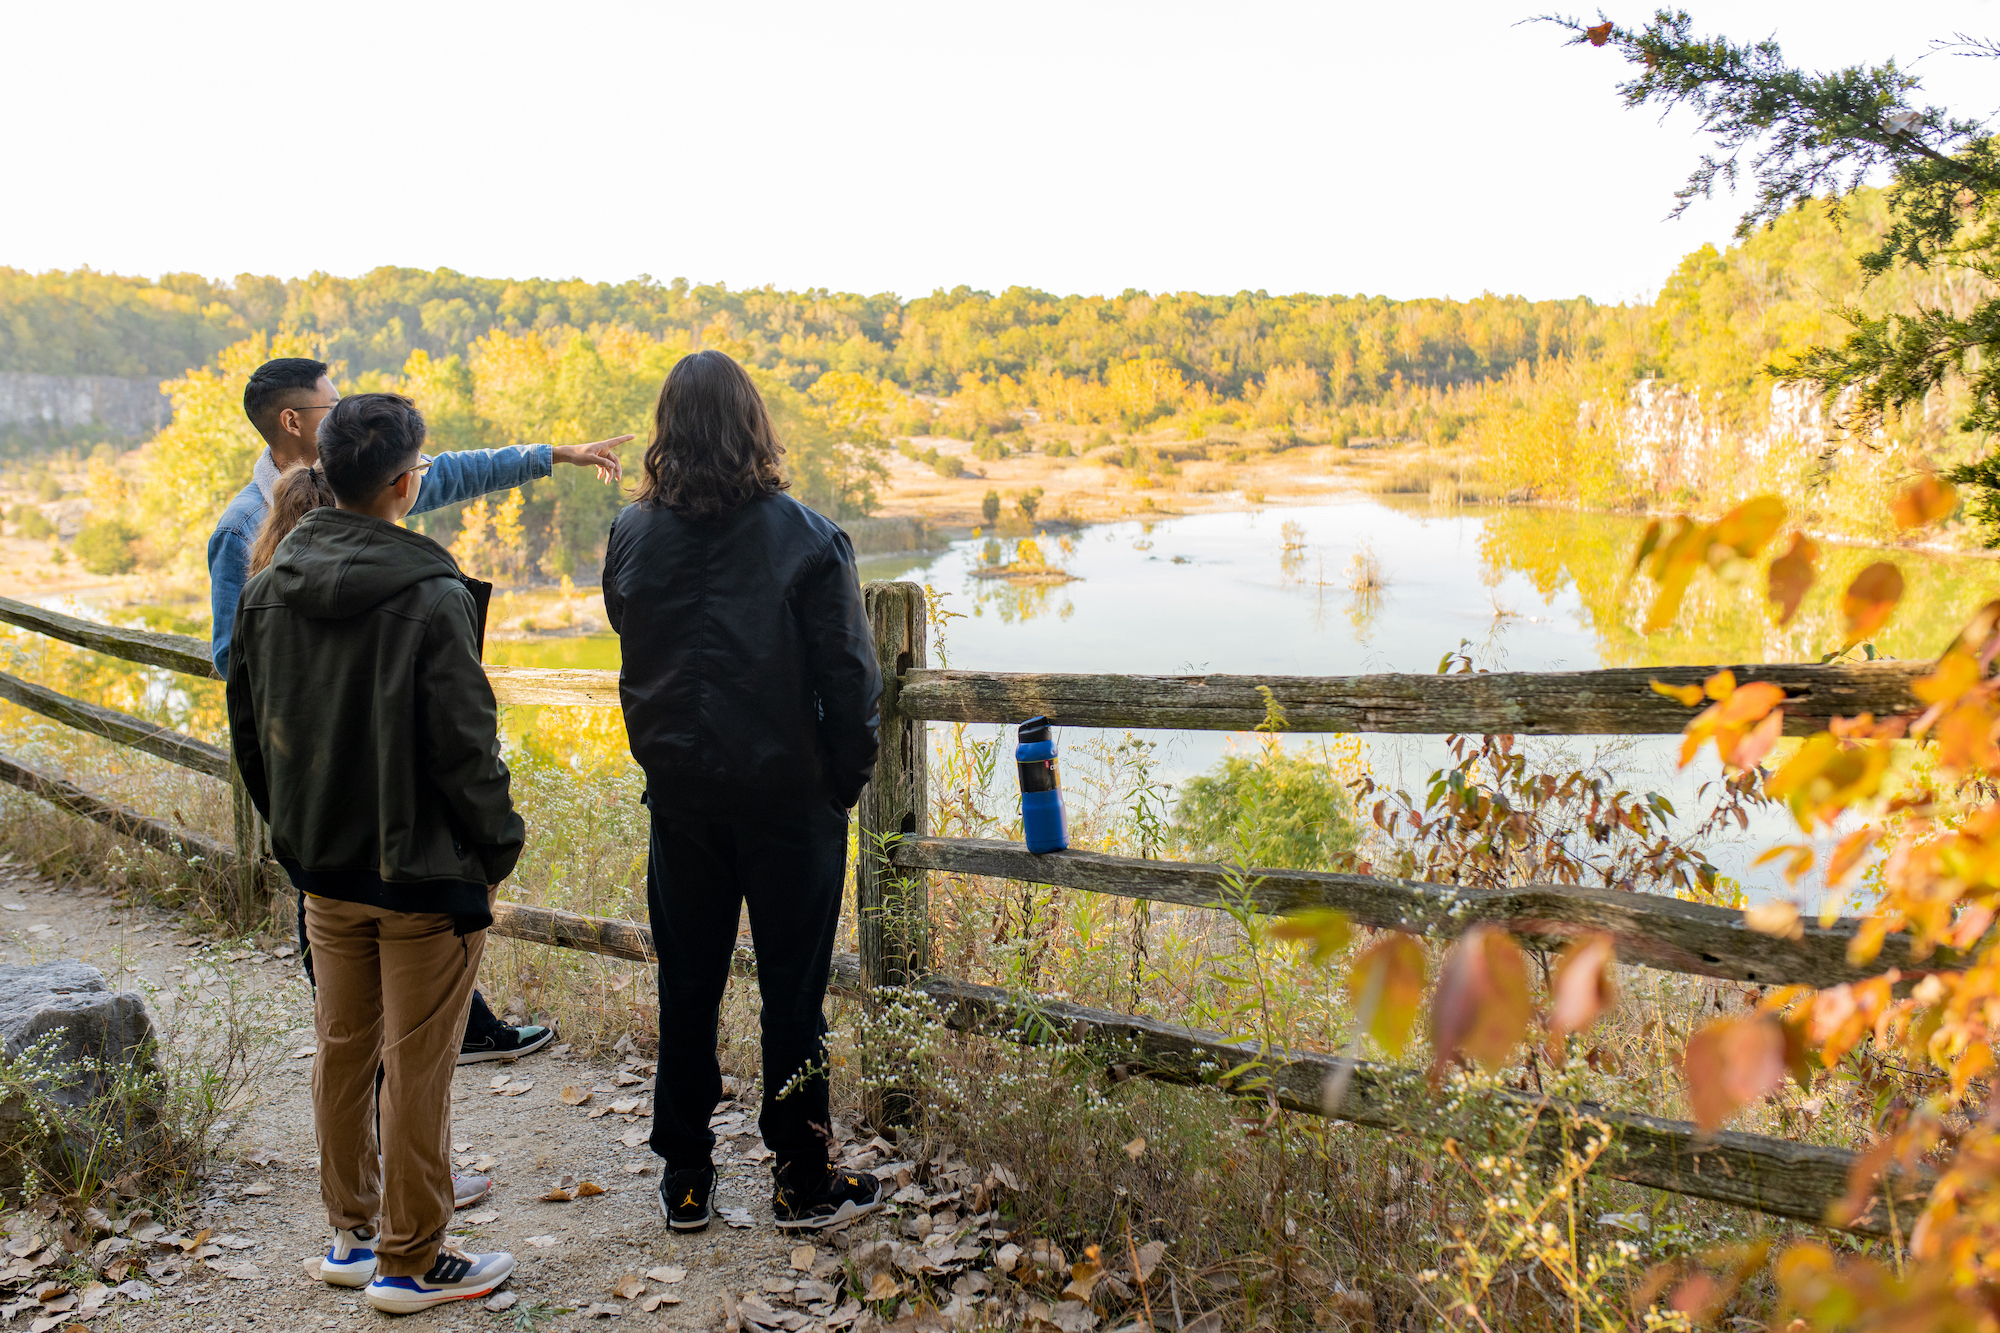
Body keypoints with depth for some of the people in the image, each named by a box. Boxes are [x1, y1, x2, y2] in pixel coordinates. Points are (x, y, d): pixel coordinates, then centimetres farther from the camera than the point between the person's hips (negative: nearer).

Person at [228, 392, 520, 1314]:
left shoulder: (267, 592, 2)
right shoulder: (432, 599, -19)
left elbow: (248, 731, 11)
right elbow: (465, 746, -18)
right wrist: (498, 849, -5)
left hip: (323, 868, 7)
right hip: (422, 873, -7)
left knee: (341, 1050, 19)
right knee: (417, 1067, 4)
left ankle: (351, 1234, 33)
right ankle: (410, 1263, 16)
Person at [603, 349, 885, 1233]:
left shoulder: (631, 538, -2)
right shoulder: (806, 538, -12)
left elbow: (634, 657, 9)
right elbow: (848, 673, -11)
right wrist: (847, 778, 0)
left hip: (680, 794, 3)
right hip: (788, 795, -3)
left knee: (687, 989, 14)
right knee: (793, 989, 8)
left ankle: (684, 1180, 24)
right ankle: (803, 1182, 18)